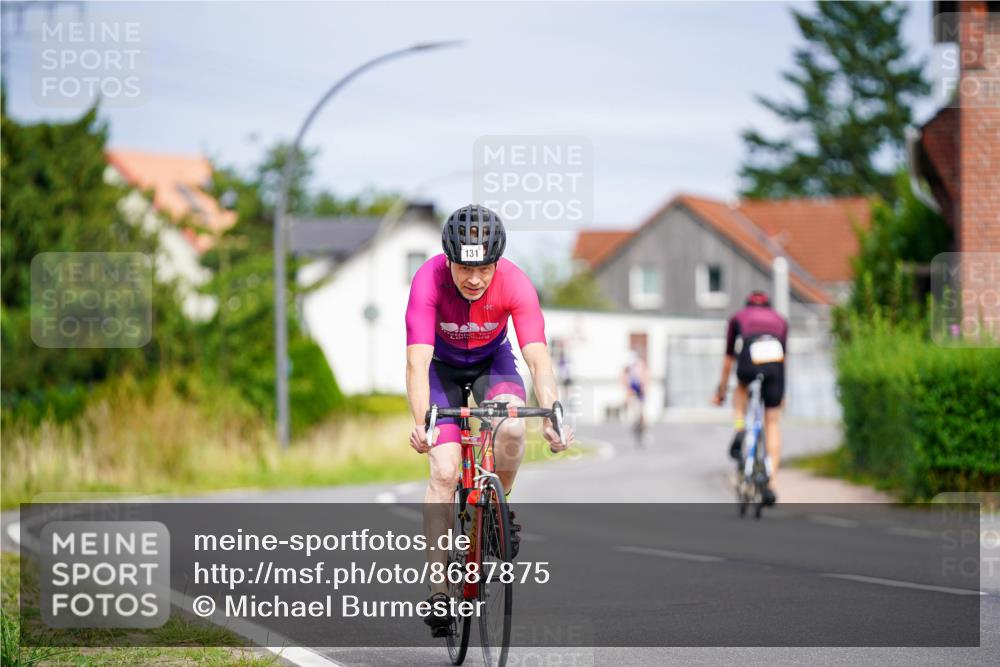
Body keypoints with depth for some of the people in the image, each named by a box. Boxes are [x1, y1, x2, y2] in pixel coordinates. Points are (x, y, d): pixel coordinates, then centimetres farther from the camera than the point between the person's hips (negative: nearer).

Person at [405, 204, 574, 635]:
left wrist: (554, 415, -51)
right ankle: (438, 589, -9)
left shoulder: (515, 284, -30)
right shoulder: (428, 281, -33)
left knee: (511, 427, -30)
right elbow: (418, 362, -39)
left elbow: (538, 357, -35)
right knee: (444, 472, -15)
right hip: (443, 367, -1)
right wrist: (421, 423, -55)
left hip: (492, 361, 1)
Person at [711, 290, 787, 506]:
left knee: (742, 387, 35)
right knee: (772, 423, 10)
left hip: (749, 364, -1)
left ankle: (740, 429, 9)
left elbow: (728, 360, 35)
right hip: (775, 364, 1)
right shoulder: (780, 320, 34)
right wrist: (782, 393, 49)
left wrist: (721, 391, 44)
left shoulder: (738, 317, 31)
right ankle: (769, 483, 2)